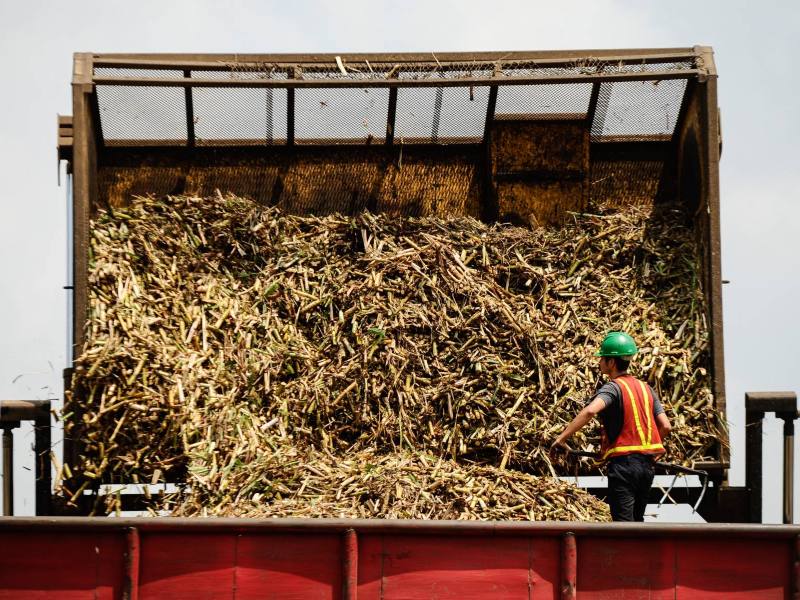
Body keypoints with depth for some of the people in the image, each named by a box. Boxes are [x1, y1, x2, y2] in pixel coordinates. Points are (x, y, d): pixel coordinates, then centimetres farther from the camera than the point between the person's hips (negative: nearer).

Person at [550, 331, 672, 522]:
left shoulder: (613, 388, -8)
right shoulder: (646, 388, 13)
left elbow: (590, 411, -29)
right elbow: (666, 427, 9)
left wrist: (562, 438, -25)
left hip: (623, 462, -7)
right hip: (647, 464, 7)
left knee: (623, 521, -7)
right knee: (637, 519, 19)